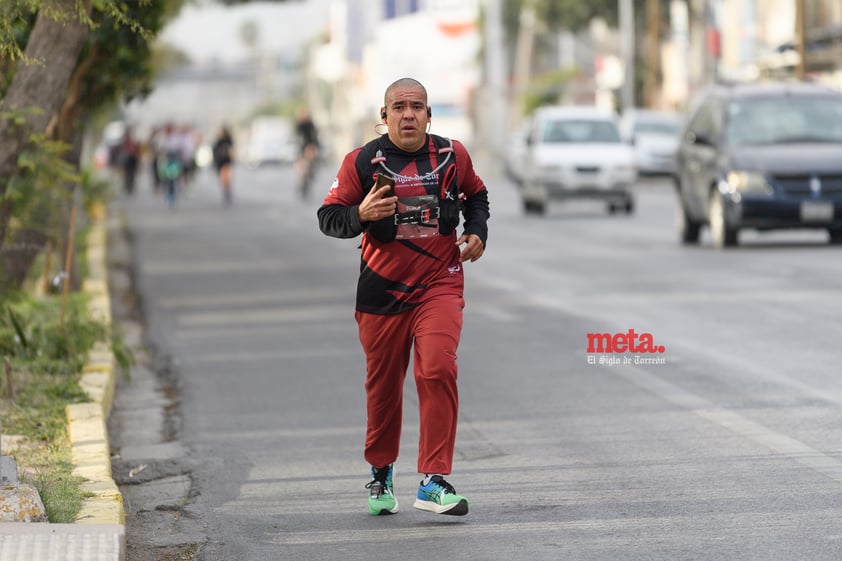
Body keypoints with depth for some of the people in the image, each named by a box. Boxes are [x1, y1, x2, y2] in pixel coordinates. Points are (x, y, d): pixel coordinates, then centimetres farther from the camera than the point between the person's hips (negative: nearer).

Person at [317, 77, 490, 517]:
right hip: (382, 289, 0)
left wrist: (477, 232, 6)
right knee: (382, 385, 9)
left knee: (438, 369, -20)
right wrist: (361, 215, -23)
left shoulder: (452, 155, 3)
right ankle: (381, 473, 33)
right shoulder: (361, 162, -4)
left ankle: (434, 481, -18)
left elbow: (475, 195, 23)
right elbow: (328, 218, -4)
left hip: (440, 285, 0)